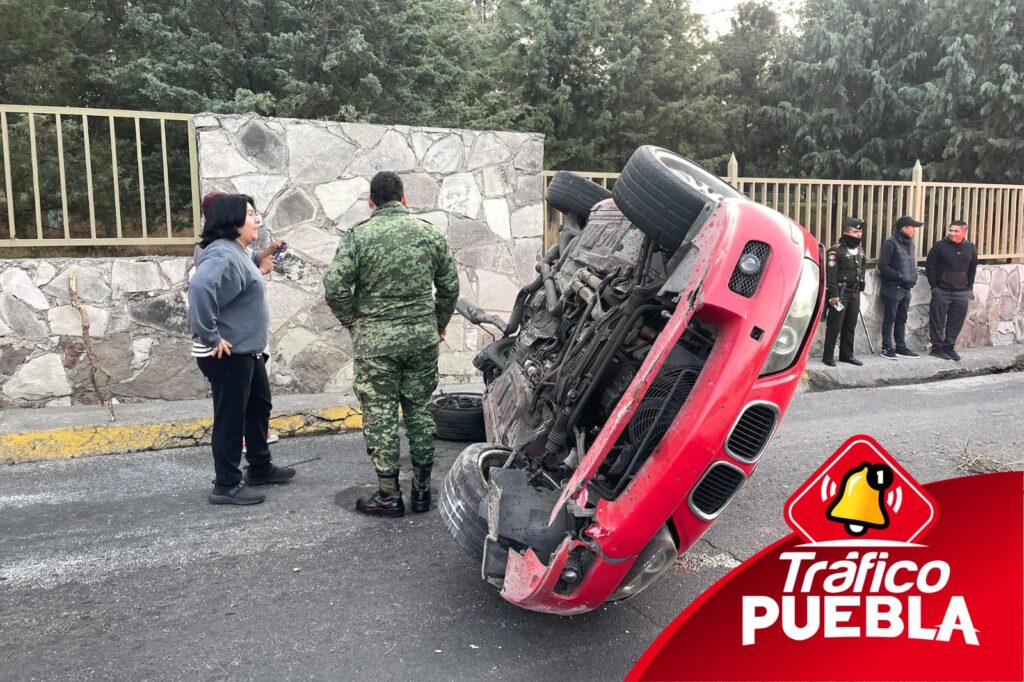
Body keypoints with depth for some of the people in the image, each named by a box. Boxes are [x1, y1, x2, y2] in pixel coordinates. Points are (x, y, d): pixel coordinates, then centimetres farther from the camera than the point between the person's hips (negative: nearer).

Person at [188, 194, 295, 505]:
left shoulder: (237, 253, 12)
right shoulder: (223, 255, -21)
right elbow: (200, 287, -38)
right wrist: (211, 337, -31)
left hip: (246, 350, 11)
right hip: (228, 354, -10)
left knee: (259, 407, 21)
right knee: (231, 418, 0)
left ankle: (260, 468, 35)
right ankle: (226, 486, 13)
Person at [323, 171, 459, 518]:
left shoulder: (358, 235, -7)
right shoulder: (430, 232, 3)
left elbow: (335, 288, -10)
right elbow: (450, 287, 7)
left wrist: (354, 323, 6)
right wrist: (438, 325, 20)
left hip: (375, 341, -3)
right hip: (423, 337, 3)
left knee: (380, 415, 6)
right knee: (420, 409, 13)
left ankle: (389, 495, 14)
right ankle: (422, 488, 23)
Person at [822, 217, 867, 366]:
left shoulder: (860, 251, 14)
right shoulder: (836, 250, -11)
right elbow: (830, 274, -15)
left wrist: (860, 286, 18)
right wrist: (834, 294, -18)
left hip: (855, 293, 8)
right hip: (841, 292, -7)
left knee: (850, 326, 12)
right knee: (835, 326, -6)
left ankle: (846, 354, 22)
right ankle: (828, 356, 1)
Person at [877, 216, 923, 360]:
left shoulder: (910, 243, 14)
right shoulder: (891, 243, -11)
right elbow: (882, 266, -16)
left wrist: (913, 277, 6)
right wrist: (900, 277, -18)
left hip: (906, 288, 8)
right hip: (892, 288, -8)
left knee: (902, 319, 13)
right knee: (890, 318, -3)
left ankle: (901, 347, 20)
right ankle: (887, 348, 2)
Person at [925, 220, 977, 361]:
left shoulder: (970, 248, 7)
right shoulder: (940, 246, -5)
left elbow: (972, 269, 17)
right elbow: (930, 266, -4)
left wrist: (970, 287, 12)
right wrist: (934, 287, -8)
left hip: (962, 293, 4)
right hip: (941, 291, -3)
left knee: (956, 323, 7)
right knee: (937, 322, 0)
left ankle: (949, 347, 17)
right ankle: (937, 347, 10)